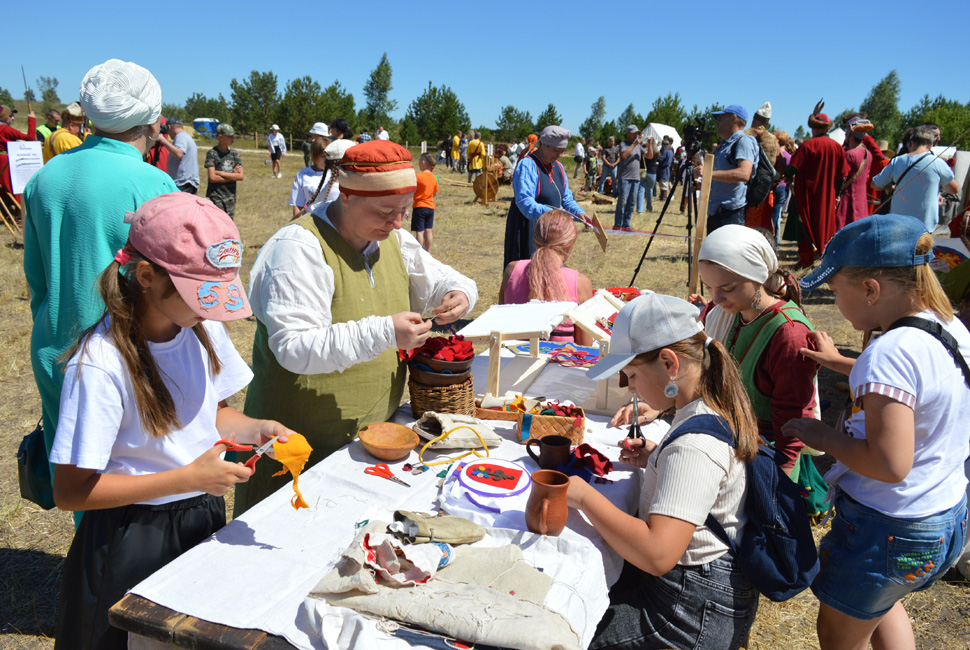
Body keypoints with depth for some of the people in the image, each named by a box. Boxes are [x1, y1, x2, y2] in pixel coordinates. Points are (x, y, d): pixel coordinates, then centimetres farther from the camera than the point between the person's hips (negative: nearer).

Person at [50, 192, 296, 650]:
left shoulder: (203, 328, -6)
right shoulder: (101, 364, -25)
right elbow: (71, 491, -21)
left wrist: (253, 430, -11)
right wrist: (188, 478, -25)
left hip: (205, 518, 6)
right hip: (132, 540, -6)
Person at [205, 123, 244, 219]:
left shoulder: (235, 153, 7)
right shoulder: (212, 153, -6)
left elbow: (241, 176, -3)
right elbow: (212, 178, -15)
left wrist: (220, 173, -10)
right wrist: (233, 175, -8)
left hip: (231, 196, 5)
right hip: (216, 196, -5)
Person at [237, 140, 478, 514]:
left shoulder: (393, 240, 5)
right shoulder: (300, 248, -18)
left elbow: (436, 278, 20)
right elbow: (294, 348, -26)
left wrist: (459, 292, -4)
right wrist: (383, 333, -33)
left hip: (377, 428, 7)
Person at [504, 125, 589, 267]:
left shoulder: (558, 167, 12)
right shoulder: (527, 165, -15)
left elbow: (566, 198, 16)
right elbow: (524, 201, -26)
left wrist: (578, 212, -4)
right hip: (529, 228, -8)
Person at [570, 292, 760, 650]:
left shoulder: (694, 446, -30)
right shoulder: (718, 410, 0)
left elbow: (657, 555, -36)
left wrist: (583, 496, -27)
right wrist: (657, 461, 6)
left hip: (695, 611, -9)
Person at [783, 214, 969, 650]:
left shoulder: (891, 352, -30)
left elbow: (890, 463, -33)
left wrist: (823, 437, -19)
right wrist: (839, 362, 16)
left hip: (886, 531, -9)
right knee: (881, 602, 36)